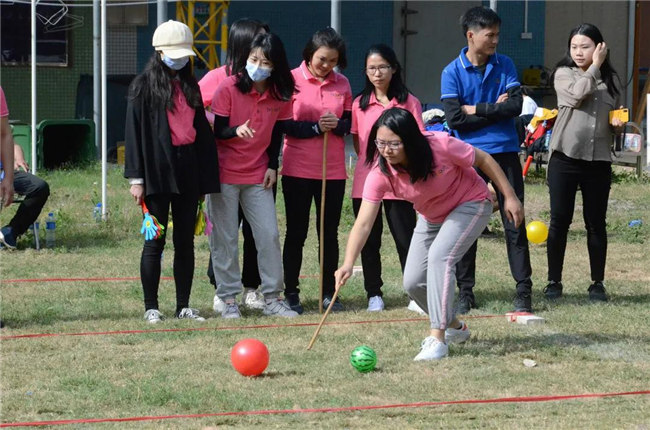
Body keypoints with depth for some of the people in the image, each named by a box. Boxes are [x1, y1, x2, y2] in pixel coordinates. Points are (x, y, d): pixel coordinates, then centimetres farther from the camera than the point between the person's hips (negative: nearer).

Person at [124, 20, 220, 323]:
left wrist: (205, 178, 12)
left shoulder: (190, 86, 14)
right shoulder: (145, 85, -3)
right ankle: (151, 307, 6)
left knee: (185, 241, 7)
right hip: (157, 173, -5)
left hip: (187, 171, 5)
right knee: (155, 241, -1)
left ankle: (183, 306, 12)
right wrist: (136, 178, -11)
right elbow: (134, 131, -6)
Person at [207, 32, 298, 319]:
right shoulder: (229, 87, -12)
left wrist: (272, 165, 1)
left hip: (258, 176, 3)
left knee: (269, 235, 0)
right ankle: (229, 299, 6)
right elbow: (218, 131, -10)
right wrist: (236, 131, -31)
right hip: (225, 173, -3)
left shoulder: (281, 95, -2)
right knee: (225, 238, -1)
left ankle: (272, 298, 9)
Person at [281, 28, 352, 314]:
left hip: (333, 170, 3)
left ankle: (328, 293, 14)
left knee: (329, 233, 7)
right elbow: (285, 125, -8)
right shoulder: (292, 80, -4)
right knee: (296, 233, 4)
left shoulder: (342, 84, 6)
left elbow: (350, 123, 9)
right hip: (297, 169, -3)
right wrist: (316, 127, -20)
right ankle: (291, 293, 11)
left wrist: (337, 124, -12)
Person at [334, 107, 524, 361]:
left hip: (470, 205, -5)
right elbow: (363, 223, -32)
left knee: (439, 256, -28)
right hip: (432, 217, 5)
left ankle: (438, 340, -25)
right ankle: (454, 327, 27)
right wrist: (348, 264, -46)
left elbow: (483, 160, -17)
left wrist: (510, 197, -13)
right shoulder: (380, 174, -26)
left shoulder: (440, 146, -34)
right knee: (413, 282, -1)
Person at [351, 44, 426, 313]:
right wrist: (369, 161, 6)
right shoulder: (360, 104, 6)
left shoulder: (408, 102, -1)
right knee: (369, 241, 6)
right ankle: (374, 294, 15)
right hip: (365, 181, 2)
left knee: (405, 239, 1)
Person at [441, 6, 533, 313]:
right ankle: (465, 291, 13)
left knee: (514, 224, 0)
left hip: (505, 154, 1)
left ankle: (524, 291, 4)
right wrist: (495, 110, -8)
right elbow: (454, 118, -12)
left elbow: (516, 105, -7)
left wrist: (477, 109, -10)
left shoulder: (505, 66, 4)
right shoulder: (452, 72, -2)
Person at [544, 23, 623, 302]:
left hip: (598, 161, 2)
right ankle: (554, 281, 9)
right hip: (565, 157, -2)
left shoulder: (610, 79, 11)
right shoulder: (564, 73, 2)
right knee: (559, 221, 1)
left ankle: (597, 283, 13)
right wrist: (594, 67, -8)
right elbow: (578, 93, -18)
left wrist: (617, 123, -1)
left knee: (596, 224, 6)